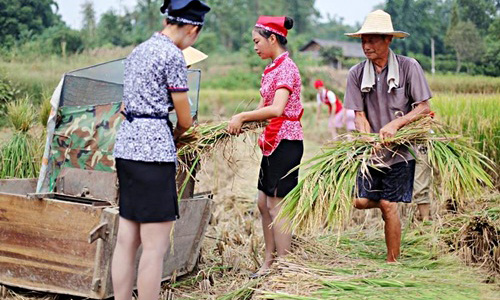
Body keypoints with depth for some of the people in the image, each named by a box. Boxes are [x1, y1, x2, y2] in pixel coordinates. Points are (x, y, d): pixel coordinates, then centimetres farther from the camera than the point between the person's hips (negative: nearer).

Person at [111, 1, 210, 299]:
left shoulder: (139, 51, 17)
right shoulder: (174, 56, -9)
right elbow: (185, 120, -4)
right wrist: (177, 136, 17)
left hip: (126, 144, 9)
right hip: (154, 149, -9)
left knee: (126, 240, 10)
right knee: (156, 247, -4)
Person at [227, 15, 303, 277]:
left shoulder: (286, 67, -15)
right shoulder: (272, 69, 13)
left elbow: (276, 110, -28)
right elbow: (264, 108, 10)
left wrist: (242, 117, -23)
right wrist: (238, 122, -4)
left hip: (286, 142, -9)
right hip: (272, 142, 9)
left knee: (276, 205, -5)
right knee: (264, 202, 14)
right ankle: (269, 261, 25)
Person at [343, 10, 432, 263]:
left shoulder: (409, 67, -7)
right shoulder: (357, 74, 0)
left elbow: (424, 108, -7)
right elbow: (359, 115, 0)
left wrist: (395, 124, -21)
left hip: (400, 149, -3)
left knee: (388, 206, -3)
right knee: (361, 201, -3)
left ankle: (392, 263, 13)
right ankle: (390, 202, 33)